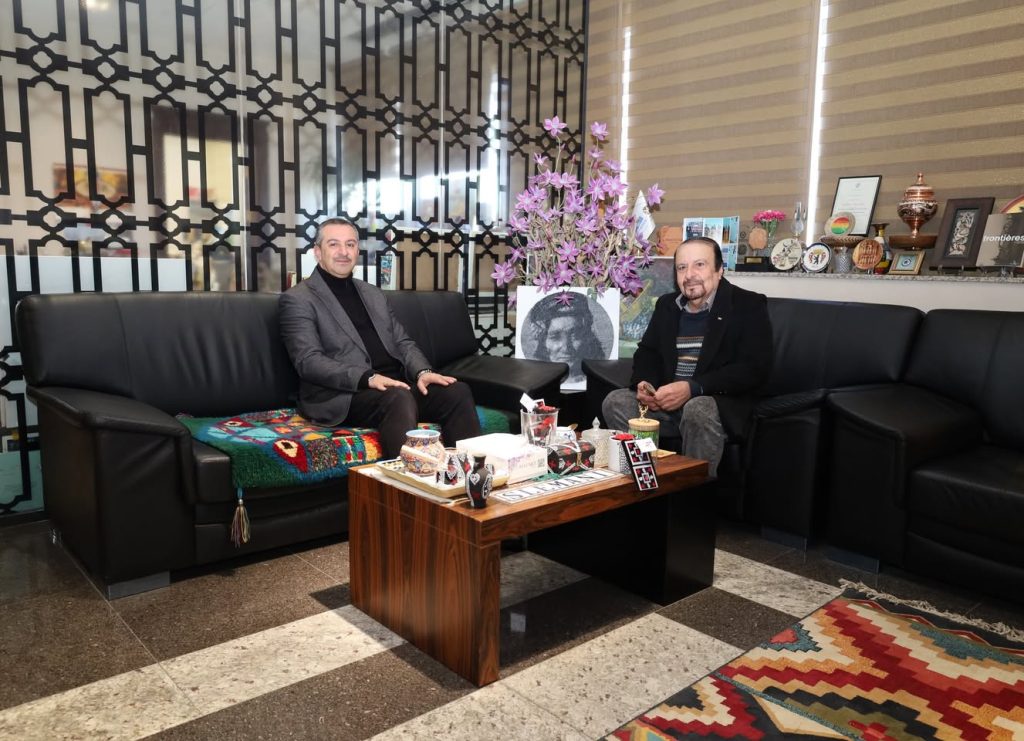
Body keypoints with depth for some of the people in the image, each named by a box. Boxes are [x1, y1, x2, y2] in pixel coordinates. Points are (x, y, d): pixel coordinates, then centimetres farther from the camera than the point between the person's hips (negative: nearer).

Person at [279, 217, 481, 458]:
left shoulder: (373, 294, 24)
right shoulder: (297, 299, 2)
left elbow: (403, 342, 19)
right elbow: (308, 361, -10)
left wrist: (423, 372, -4)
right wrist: (368, 378, -23)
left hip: (396, 384, 6)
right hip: (343, 394, -6)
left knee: (457, 391, -18)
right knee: (399, 399, -35)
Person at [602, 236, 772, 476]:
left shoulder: (749, 305, -3)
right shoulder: (667, 305, 15)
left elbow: (755, 368, -13)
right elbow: (647, 351, 20)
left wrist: (692, 388, -23)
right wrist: (644, 383, -5)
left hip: (720, 403, -5)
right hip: (666, 401, 5)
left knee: (697, 410, -37)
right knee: (615, 402, -18)